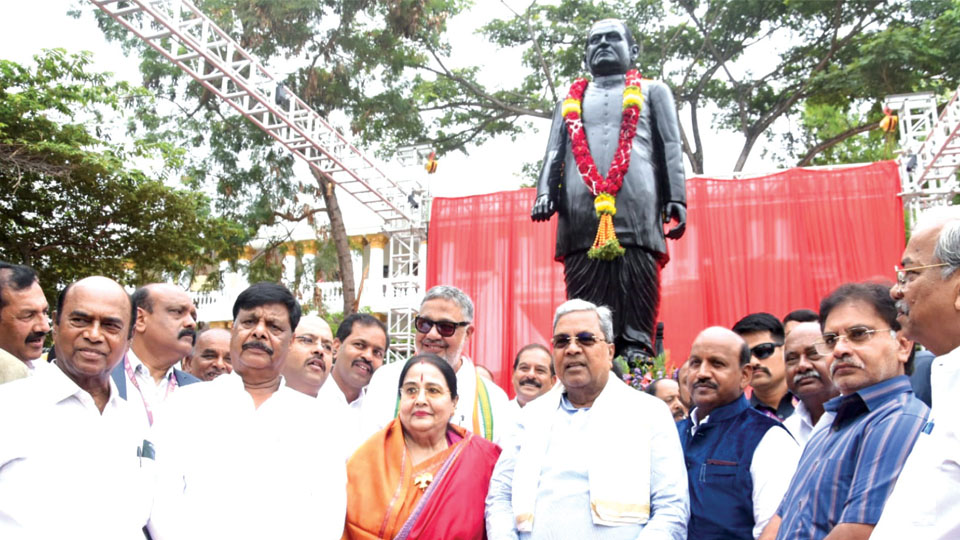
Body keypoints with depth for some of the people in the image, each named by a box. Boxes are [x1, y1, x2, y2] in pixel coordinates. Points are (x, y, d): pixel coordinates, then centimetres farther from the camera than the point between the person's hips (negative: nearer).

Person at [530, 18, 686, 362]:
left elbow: (670, 148, 13)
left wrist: (675, 198, -1)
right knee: (584, 303, -5)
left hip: (637, 209, -1)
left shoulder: (653, 92, 25)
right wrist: (545, 194, 2)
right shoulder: (570, 102, 31)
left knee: (636, 294, -10)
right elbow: (554, 154, 21)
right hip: (580, 213, 2)